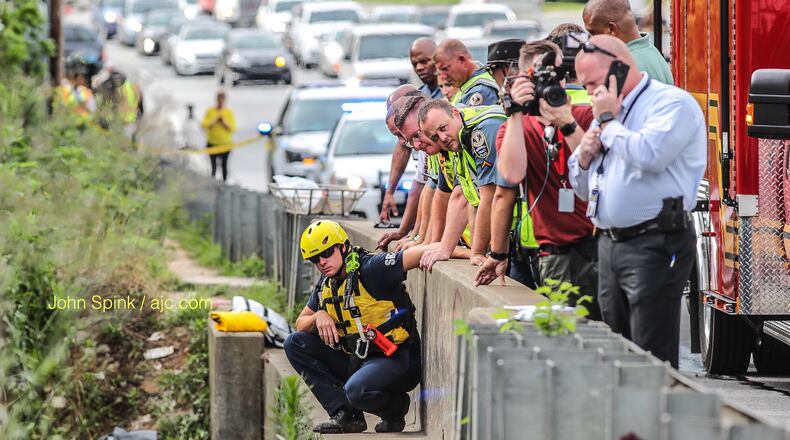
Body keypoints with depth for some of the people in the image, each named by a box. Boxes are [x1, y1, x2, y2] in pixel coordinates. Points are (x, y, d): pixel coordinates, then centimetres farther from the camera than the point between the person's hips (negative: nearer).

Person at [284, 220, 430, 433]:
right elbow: (301, 324, 15)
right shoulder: (326, 284, 8)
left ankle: (396, 408, 2)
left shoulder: (372, 268, -16)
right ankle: (345, 415, -3)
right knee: (295, 344, 2)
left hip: (397, 360, -8)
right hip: (357, 359, 8)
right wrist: (318, 317, -8)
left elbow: (421, 253, -25)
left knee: (356, 390, -36)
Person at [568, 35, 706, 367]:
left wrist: (608, 121, -10)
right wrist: (585, 156, 5)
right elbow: (583, 189, 27)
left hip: (654, 245, -9)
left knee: (652, 359, -11)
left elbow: (648, 155, -26)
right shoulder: (607, 112, 21)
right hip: (610, 245, 9)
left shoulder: (672, 103, -6)